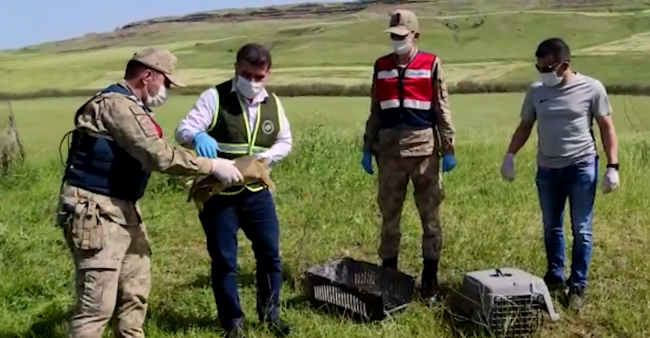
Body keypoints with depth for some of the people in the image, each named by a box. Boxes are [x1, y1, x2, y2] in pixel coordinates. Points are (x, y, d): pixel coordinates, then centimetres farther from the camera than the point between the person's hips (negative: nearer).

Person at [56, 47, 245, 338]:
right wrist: (212, 166, -16)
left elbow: (150, 154, 13)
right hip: (95, 212, -11)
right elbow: (159, 156, -23)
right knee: (98, 303, -8)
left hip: (122, 209, 11)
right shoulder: (117, 105, -18)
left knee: (135, 291, 17)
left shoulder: (128, 106, 16)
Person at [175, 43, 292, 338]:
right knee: (224, 260, 4)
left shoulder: (273, 103, 3)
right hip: (218, 194, -4)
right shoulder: (215, 97, -10)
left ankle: (269, 312, 32)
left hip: (257, 192, 4)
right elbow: (183, 130, -18)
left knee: (270, 254, 10)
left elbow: (285, 142, 10)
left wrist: (264, 157, -11)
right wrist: (197, 136, -43)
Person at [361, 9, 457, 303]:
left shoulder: (431, 64, 1)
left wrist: (449, 149, -5)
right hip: (389, 149, 3)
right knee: (389, 214, 9)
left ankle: (430, 280, 14)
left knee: (430, 214, 4)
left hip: (424, 148, -3)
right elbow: (375, 112, 13)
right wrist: (367, 148, 9)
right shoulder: (381, 67, 10)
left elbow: (442, 110, 0)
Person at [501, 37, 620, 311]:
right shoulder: (536, 91, 1)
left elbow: (607, 128, -3)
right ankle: (555, 277, 30)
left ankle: (577, 286, 15)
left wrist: (612, 167, -9)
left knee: (581, 230, 4)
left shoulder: (591, 88, -8)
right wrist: (509, 155, -4)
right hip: (547, 169, 4)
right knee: (551, 227, 14)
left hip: (582, 168, -3)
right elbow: (525, 126, 9)